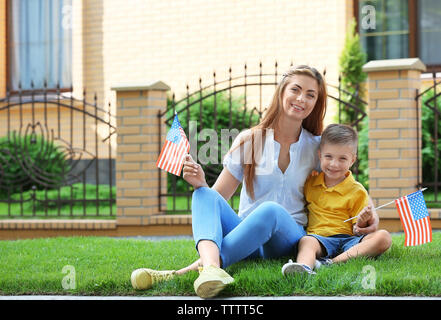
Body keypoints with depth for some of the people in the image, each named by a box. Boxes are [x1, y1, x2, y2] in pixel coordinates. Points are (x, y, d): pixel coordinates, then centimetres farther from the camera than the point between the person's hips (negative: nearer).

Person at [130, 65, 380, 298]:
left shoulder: (317, 147, 8)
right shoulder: (250, 140, 7)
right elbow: (219, 196, 6)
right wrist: (199, 183, -17)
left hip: (288, 236, -1)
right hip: (246, 235, 1)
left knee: (270, 210, -36)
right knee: (205, 195, -27)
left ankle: (197, 267, -47)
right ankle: (211, 266, -58)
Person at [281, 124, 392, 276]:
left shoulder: (357, 192, 7)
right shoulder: (310, 182, 17)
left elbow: (356, 232, 4)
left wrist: (361, 223, -18)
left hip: (348, 240, -1)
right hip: (319, 238, 1)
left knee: (383, 237, -26)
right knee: (306, 241, -33)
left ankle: (332, 262, -40)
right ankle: (304, 266, -68)